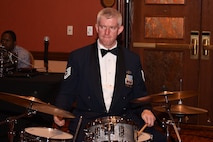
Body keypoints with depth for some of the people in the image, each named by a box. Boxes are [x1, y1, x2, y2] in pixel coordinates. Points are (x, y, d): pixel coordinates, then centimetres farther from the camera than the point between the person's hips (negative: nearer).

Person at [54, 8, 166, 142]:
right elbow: (67, 92, 8)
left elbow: (140, 94, 15)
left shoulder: (132, 59, 12)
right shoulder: (78, 57, 6)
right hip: (87, 120, -1)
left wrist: (145, 110, -6)